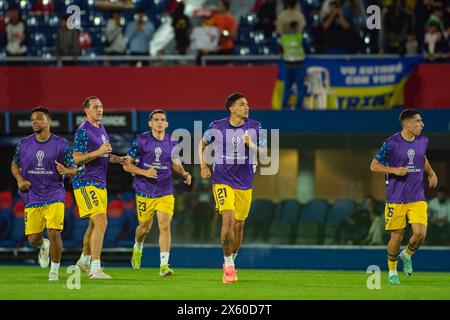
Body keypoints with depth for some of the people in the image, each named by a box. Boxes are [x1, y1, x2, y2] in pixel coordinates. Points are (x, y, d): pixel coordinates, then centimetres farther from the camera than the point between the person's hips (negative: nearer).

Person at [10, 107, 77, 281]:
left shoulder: (61, 145, -3)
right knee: (33, 238, 1)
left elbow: (74, 170, 1)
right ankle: (44, 246, 39)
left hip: (54, 196, -3)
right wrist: (20, 179, -3)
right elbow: (15, 165, 17)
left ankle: (55, 270, 4)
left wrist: (66, 170, -22)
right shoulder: (23, 144, 4)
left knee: (54, 233, -15)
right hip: (32, 198, 3)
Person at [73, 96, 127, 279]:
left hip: (100, 183, 9)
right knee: (101, 222, -18)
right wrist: (99, 152, -26)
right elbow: (77, 159, -18)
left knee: (95, 224, 17)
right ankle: (95, 269, -19)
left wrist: (117, 159, 14)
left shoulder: (101, 129, 16)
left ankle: (84, 261, 34)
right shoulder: (83, 131, -12)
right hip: (86, 183, -9)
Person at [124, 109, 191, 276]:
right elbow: (127, 165, -5)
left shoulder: (172, 143, 3)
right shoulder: (140, 141, -7)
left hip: (165, 192, 1)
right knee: (145, 227, 11)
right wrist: (144, 172, -20)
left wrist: (184, 174, -1)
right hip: (145, 192, -1)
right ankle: (138, 248, 45)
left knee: (165, 226, -12)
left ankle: (164, 265, -12)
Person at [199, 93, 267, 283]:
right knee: (228, 219, -19)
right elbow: (202, 144, 15)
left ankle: (231, 261, 32)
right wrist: (203, 166, 6)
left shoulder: (255, 127, -1)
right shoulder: (217, 127, -3)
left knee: (238, 225, 9)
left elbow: (264, 154, -1)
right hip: (222, 180, -2)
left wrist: (251, 145, -20)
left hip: (245, 184, 3)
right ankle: (228, 266, -11)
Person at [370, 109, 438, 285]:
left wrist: (431, 173, 11)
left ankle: (407, 255, 22)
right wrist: (394, 170, -17)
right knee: (397, 236, 0)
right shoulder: (392, 143, -10)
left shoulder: (423, 141, 6)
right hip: (396, 198, -4)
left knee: (420, 234, -10)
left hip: (417, 198, 4)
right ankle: (392, 271, 22)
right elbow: (374, 165, -3)